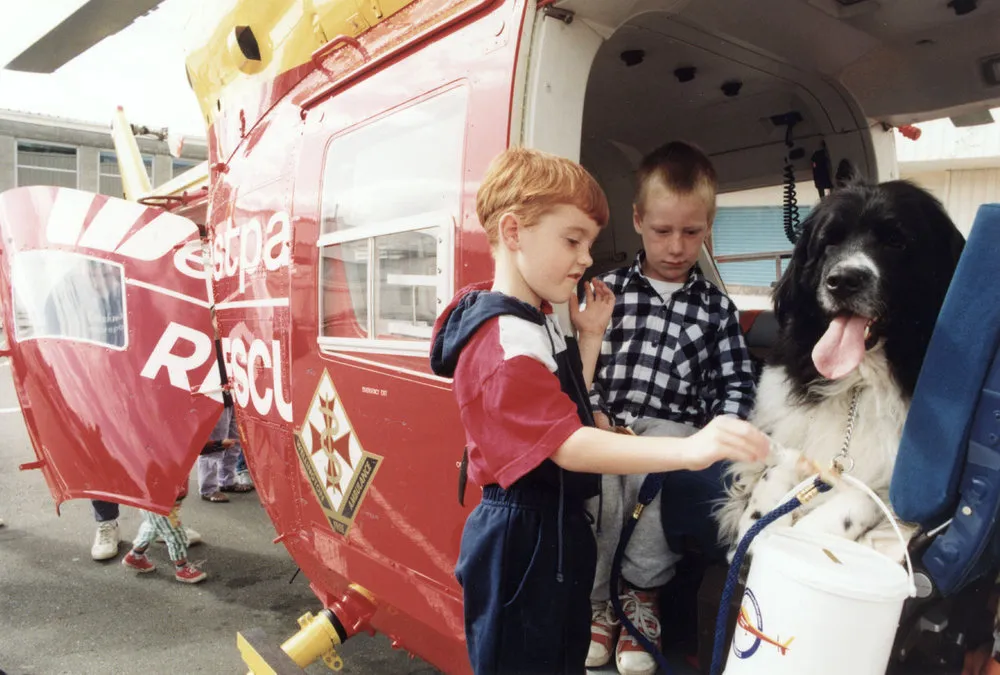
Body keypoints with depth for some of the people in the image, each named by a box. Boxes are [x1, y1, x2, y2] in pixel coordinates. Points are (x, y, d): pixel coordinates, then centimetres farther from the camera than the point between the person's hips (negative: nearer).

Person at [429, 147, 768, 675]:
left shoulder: (539, 320, 8)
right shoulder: (502, 344, -25)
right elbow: (569, 444, -34)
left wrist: (589, 337, 3)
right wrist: (687, 450, -43)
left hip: (560, 527, 10)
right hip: (521, 540, -10)